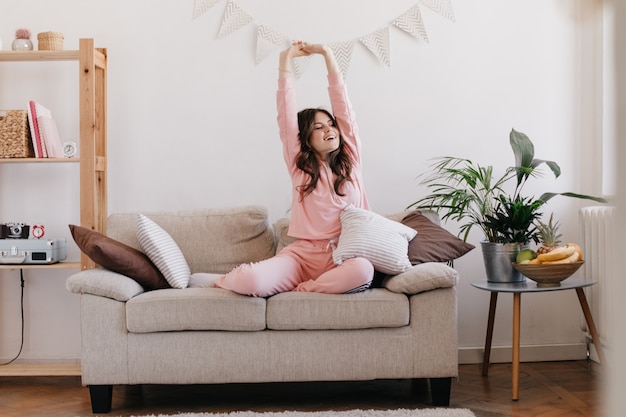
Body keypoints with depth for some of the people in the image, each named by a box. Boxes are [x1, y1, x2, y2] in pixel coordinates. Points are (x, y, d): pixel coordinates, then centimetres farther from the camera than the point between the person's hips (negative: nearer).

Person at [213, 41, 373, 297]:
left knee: (363, 270, -36)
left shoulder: (350, 159, 11)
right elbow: (286, 115, 1)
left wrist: (326, 54, 4)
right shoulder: (299, 164, 9)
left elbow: (342, 103, 7)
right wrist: (285, 61, -2)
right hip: (302, 254, -1)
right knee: (251, 281, -28)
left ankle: (301, 288, -14)